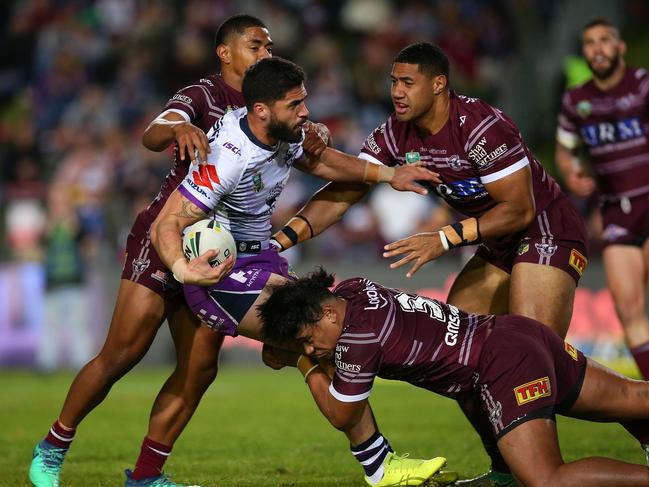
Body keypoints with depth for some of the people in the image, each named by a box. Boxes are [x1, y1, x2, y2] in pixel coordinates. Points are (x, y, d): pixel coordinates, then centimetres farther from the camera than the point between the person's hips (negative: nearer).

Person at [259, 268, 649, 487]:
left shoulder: (358, 337, -17)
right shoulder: (350, 289, 6)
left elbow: (340, 416, -1)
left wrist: (308, 367, 11)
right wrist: (293, 355, 17)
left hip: (506, 364, -10)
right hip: (521, 332, 10)